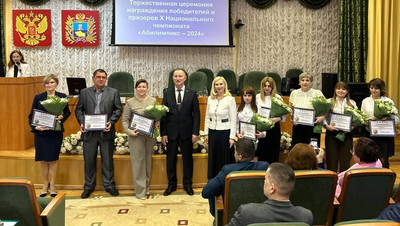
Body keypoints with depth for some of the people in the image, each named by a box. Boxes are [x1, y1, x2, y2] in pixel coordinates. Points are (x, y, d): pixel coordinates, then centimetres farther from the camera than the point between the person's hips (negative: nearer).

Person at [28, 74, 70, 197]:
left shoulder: (62, 96, 3)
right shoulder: (38, 97, 4)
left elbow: (67, 112, 10)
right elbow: (31, 115, 5)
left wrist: (62, 117, -11)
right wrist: (35, 127, -11)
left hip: (56, 132, -1)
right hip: (40, 133, 1)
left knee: (53, 159, 2)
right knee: (43, 160, 6)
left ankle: (52, 186, 13)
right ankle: (45, 185, 19)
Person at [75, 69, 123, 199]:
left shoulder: (113, 92, 5)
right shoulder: (84, 92, 8)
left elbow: (118, 109, 3)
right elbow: (78, 110, 8)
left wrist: (111, 122, -12)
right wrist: (81, 122, -8)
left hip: (106, 132, -1)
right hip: (89, 132, 1)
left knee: (107, 160, 7)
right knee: (89, 160, 8)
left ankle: (109, 185, 20)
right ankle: (89, 186, 21)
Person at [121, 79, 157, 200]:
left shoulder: (153, 100, 9)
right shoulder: (130, 102, 1)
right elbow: (124, 120, 1)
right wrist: (128, 131, -14)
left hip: (150, 135, 3)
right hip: (136, 135, -3)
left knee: (148, 160, 10)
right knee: (138, 161, -2)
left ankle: (146, 187, 23)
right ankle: (140, 191, 6)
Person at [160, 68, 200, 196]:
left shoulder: (192, 94, 1)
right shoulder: (167, 94, 4)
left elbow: (196, 114, 0)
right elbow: (163, 114, 3)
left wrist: (195, 132, -7)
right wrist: (163, 133, -3)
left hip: (187, 132, -1)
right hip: (171, 132, 1)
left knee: (187, 159, 7)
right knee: (170, 159, 8)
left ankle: (187, 184, 21)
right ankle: (171, 184, 22)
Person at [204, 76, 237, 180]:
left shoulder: (230, 99, -6)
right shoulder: (210, 99, 7)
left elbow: (233, 119, -7)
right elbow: (207, 117, 12)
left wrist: (232, 137, -11)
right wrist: (206, 133, 8)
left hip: (225, 132, -4)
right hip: (212, 132, 5)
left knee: (225, 159, 2)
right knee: (212, 159, 10)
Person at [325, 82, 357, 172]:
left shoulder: (352, 103, 12)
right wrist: (327, 125, -15)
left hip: (346, 134, 1)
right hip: (332, 133, -1)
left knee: (345, 159, 2)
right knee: (332, 159, 2)